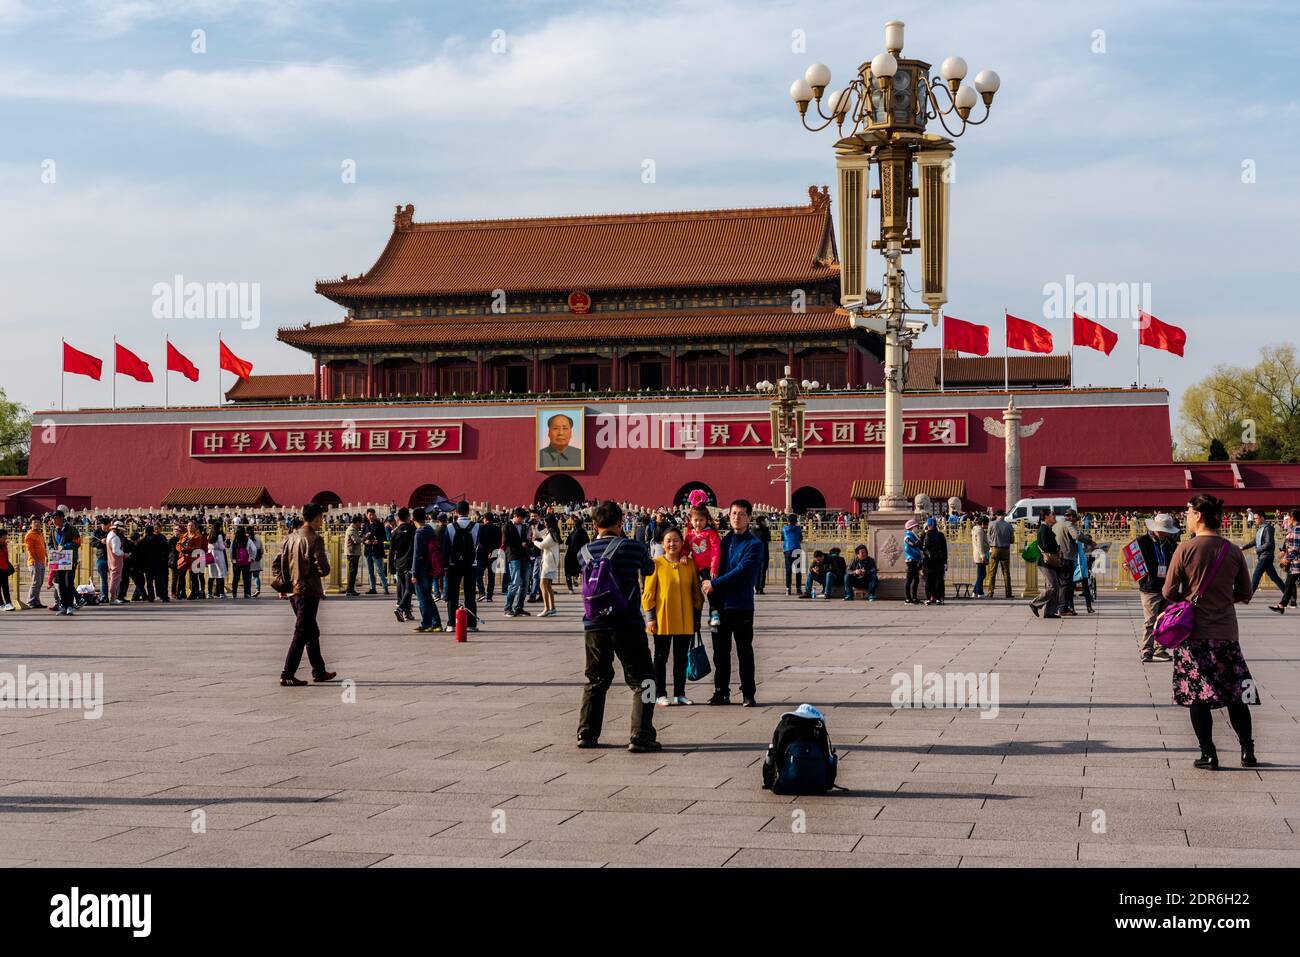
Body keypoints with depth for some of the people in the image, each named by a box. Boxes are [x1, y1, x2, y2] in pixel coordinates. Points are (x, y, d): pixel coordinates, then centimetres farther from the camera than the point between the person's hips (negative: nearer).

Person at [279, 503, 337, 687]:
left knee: (312, 632, 18)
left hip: (293, 591, 8)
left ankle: (319, 671, 25)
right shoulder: (314, 539, -14)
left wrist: (286, 584, 14)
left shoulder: (290, 537, 8)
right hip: (309, 592, -8)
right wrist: (323, 570, 5)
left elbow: (280, 563, 7)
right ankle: (287, 675, -6)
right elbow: (324, 568, -17)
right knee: (302, 634, -4)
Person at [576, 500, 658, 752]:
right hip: (627, 625, -4)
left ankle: (587, 734, 19)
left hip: (594, 626, 4)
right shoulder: (632, 547, -5)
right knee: (642, 681, 4)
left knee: (595, 681, 19)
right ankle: (640, 736, -3)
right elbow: (649, 569, 11)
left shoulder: (585, 552, 3)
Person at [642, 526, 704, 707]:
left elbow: (696, 591, 9)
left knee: (681, 658, 9)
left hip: (685, 621, 3)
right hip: (662, 620, -3)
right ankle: (661, 695, 11)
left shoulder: (690, 564, 4)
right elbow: (648, 593, -4)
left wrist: (697, 616, 8)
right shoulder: (656, 564, -5)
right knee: (661, 658, 5)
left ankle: (680, 694, 18)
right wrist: (650, 617, -8)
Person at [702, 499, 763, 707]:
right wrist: (708, 584, -3)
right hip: (720, 604, 5)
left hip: (742, 605, -5)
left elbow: (741, 571, -16)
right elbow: (715, 565, 17)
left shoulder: (753, 545, -6)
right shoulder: (724, 541, 13)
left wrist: (714, 584, -14)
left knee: (744, 651, 0)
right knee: (720, 651, 8)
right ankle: (721, 692, 16)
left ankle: (748, 694, 6)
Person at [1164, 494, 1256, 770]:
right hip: (1226, 633, 3)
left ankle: (1208, 755, 4)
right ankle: (1248, 752, 17)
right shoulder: (1234, 551, -1)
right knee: (1235, 695, 13)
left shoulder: (1185, 549, -11)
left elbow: (1169, 593, -8)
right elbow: (1245, 594, 7)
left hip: (1193, 633, -3)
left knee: (1197, 695, 4)